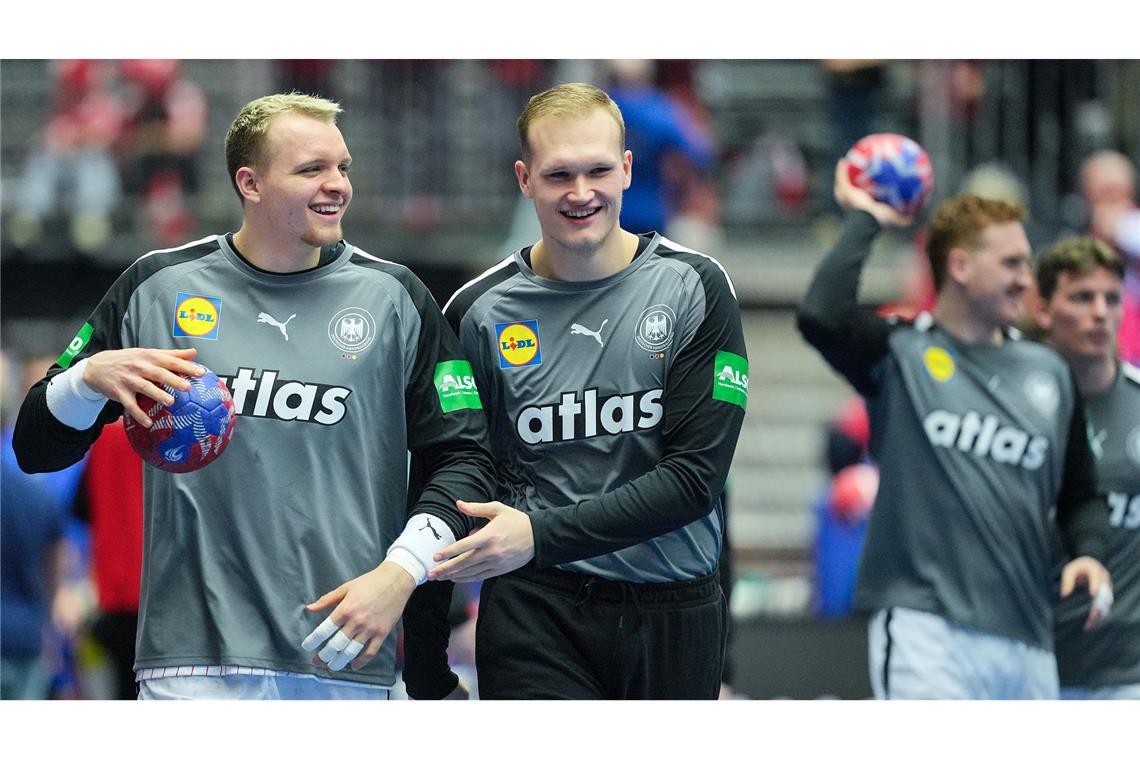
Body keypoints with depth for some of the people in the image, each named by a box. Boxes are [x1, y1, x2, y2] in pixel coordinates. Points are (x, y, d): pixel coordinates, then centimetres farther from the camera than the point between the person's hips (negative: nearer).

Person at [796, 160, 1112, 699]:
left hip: (1028, 640, 6)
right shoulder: (899, 354, 2)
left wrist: (1088, 553, 3)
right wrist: (863, 220, -4)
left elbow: (1078, 493, 25)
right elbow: (821, 316, -18)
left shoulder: (1049, 374, 17)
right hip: (926, 629, -6)